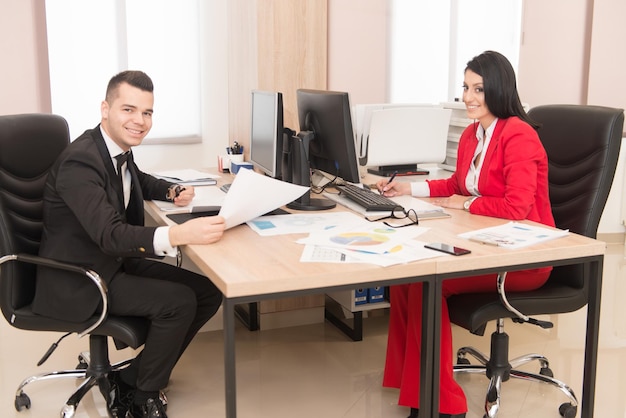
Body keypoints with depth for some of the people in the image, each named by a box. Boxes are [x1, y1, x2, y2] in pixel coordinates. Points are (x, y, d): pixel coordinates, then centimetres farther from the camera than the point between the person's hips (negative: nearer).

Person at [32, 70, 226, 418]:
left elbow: (138, 180, 26)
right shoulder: (79, 161, -25)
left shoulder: (117, 147, 2)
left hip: (117, 262, 9)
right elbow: (109, 234, -36)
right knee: (179, 302, -23)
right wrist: (179, 234, -51)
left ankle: (133, 376, 11)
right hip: (76, 281, -9)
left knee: (208, 292, -1)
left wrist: (172, 191, 4)